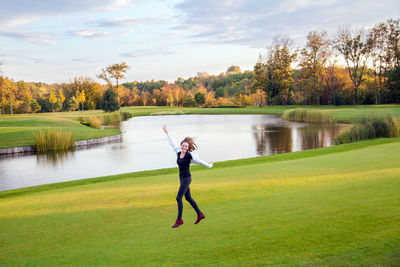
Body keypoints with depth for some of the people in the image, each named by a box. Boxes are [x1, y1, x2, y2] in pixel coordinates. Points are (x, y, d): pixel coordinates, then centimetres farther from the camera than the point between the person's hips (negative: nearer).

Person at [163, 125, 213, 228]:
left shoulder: (189, 155, -13)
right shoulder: (179, 153, 4)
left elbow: (199, 161, 0)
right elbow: (172, 143, 14)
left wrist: (209, 165, 14)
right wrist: (167, 132, 21)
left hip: (187, 178, -7)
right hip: (182, 178, 7)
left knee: (179, 198, -11)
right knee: (188, 198, 16)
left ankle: (179, 220, -4)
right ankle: (200, 215, 29)